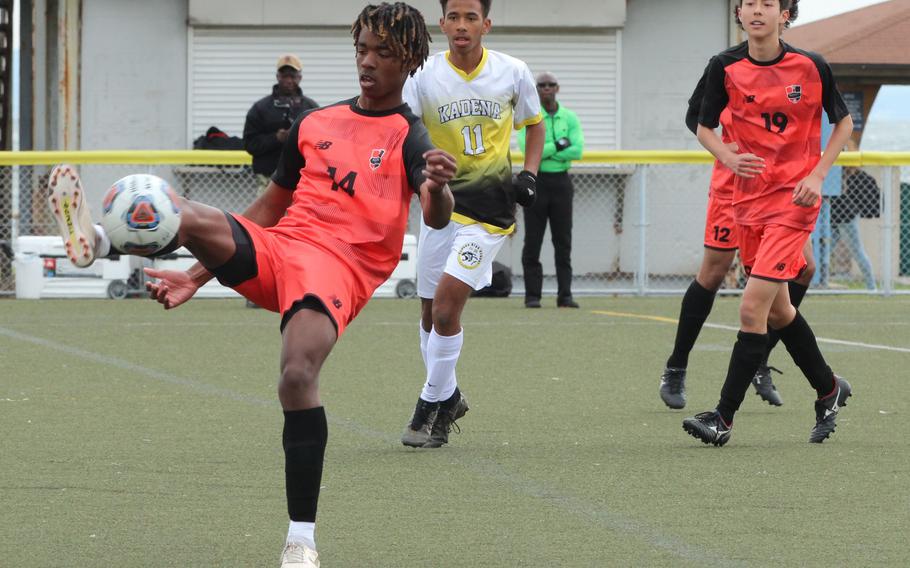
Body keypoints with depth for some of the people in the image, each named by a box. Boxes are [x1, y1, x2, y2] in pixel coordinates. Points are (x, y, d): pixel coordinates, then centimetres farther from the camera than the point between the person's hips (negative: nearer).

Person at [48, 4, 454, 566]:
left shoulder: (408, 137, 5)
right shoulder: (314, 124, 21)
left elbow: (437, 218, -14)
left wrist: (438, 189, -39)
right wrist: (200, 275, 24)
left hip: (338, 268, -5)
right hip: (273, 249, 6)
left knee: (299, 375, -28)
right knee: (189, 218, -24)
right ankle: (97, 240, -50)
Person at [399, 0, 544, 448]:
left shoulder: (513, 73, -2)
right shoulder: (423, 77, -5)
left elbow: (534, 124, 15)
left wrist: (529, 174, 1)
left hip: (489, 210, -2)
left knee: (446, 304, -15)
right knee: (430, 312, 9)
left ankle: (431, 407, -1)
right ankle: (447, 398, 31)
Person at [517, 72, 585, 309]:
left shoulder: (569, 118, 7)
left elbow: (577, 151, -7)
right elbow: (528, 151, -15)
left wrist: (544, 152, -12)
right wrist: (559, 145, -12)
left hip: (561, 181, 2)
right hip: (536, 181, -2)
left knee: (563, 241, 2)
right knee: (533, 241, -2)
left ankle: (565, 295, 4)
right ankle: (532, 295, 1)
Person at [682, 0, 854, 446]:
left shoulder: (810, 67, -7)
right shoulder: (725, 67, -2)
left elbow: (843, 122, 5)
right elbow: (704, 127, 7)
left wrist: (817, 175, -8)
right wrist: (730, 158, -15)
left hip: (794, 199, -5)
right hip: (748, 195, 5)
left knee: (752, 306, -14)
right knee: (777, 309, 15)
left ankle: (724, 417, -10)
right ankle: (829, 389, 37)